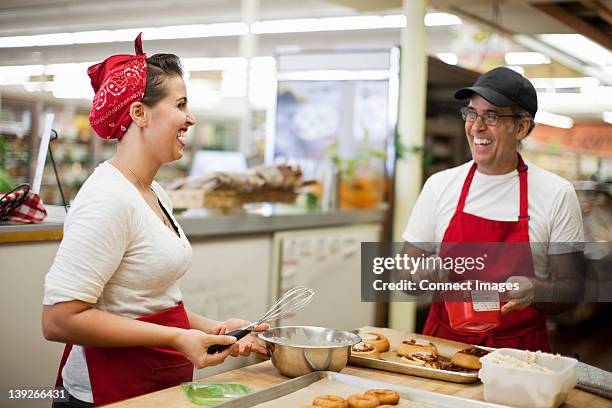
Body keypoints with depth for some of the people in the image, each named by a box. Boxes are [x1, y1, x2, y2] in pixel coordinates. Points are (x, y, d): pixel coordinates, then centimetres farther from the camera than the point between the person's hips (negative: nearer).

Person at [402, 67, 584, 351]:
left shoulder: (557, 194, 0)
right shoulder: (439, 185, 5)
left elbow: (571, 287, 3)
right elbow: (406, 278, 10)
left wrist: (534, 291, -17)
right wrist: (425, 276, -12)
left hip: (520, 348, -1)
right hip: (445, 339, 2)